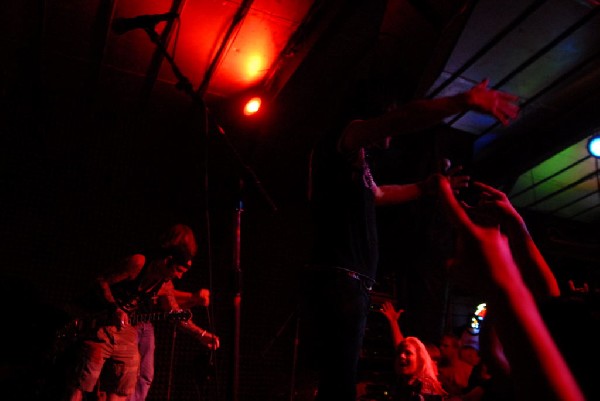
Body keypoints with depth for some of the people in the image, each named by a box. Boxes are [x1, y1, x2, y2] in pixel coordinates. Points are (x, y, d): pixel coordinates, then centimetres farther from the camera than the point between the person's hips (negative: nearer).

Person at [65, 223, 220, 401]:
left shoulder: (165, 286, 1)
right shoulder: (137, 263, -18)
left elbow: (177, 314, 5)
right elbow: (102, 282, -13)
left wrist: (202, 335, -3)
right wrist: (116, 309, -22)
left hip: (127, 329, 6)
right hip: (103, 323, -6)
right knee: (86, 377, -4)